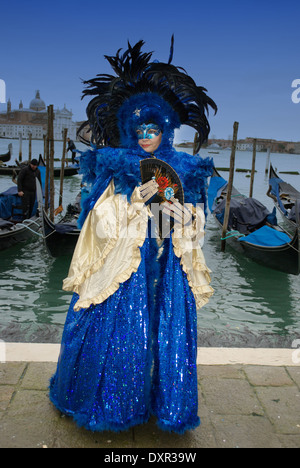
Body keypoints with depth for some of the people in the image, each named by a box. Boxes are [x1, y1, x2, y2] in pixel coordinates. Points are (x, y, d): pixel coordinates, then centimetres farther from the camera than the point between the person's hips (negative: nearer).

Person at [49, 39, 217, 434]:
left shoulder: (181, 172, 7)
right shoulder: (115, 172, -2)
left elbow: (194, 235, 9)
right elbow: (104, 230, -9)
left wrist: (183, 216, -12)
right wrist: (136, 201, -20)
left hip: (166, 272, 3)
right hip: (123, 272, -2)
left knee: (167, 334, 9)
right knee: (119, 333, 4)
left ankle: (163, 402, 31)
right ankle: (112, 402, 29)